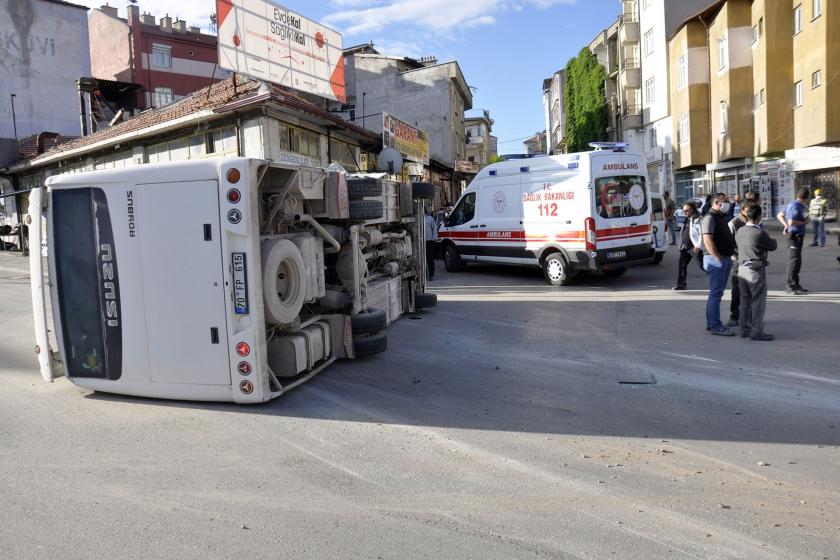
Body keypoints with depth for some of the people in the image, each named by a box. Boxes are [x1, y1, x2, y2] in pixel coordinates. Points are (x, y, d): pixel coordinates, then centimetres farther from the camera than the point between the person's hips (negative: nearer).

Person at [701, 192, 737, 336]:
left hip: (724, 258, 10)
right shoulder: (710, 218, -12)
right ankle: (715, 326, -5)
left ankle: (711, 323, 21)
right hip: (716, 259, -10)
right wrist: (719, 259, -23)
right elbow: (708, 240, -22)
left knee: (716, 292, 14)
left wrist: (728, 258, 16)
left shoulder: (721, 218, 19)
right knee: (716, 293, -8)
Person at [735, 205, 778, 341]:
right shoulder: (760, 233, -17)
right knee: (758, 301, 0)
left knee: (745, 301, 14)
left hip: (742, 269, 7)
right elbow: (773, 246, -5)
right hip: (756, 270, -7)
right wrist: (772, 239, 17)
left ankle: (745, 330, 20)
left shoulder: (740, 231, 4)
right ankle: (757, 331, 2)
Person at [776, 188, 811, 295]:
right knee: (794, 260, -7)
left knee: (797, 260, 15)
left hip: (798, 235, 10)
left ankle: (796, 285, 23)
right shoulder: (796, 206, -17)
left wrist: (786, 226, 13)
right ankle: (790, 286, -4)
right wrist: (804, 222, -12)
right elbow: (792, 222, -26)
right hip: (796, 235, -10)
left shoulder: (792, 204, 11)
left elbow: (779, 215, 20)